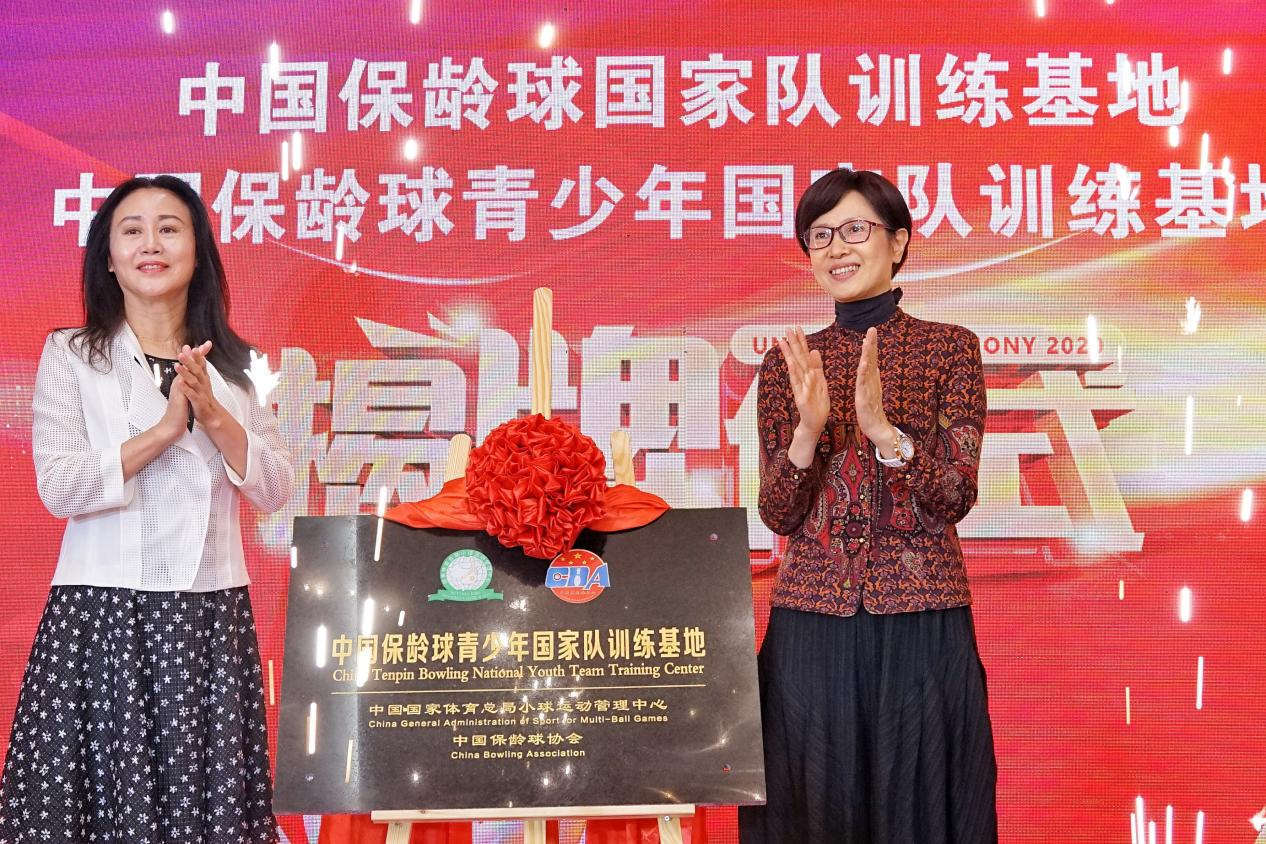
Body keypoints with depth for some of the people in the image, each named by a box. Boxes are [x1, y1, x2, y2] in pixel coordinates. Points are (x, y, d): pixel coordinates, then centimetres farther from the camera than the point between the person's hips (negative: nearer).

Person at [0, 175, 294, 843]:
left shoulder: (231, 364, 11)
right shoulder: (69, 354, 2)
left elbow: (275, 491, 4)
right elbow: (58, 488, -9)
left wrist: (213, 415, -10)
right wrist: (166, 427, -16)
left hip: (213, 615, 3)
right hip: (102, 612, -2)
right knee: (107, 789, -1)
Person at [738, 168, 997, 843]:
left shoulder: (948, 347, 2)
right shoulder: (789, 363, 6)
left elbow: (955, 497, -7)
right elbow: (778, 515, 0)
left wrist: (883, 429, -23)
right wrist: (808, 428, -17)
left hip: (922, 619, -1)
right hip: (811, 619, 2)